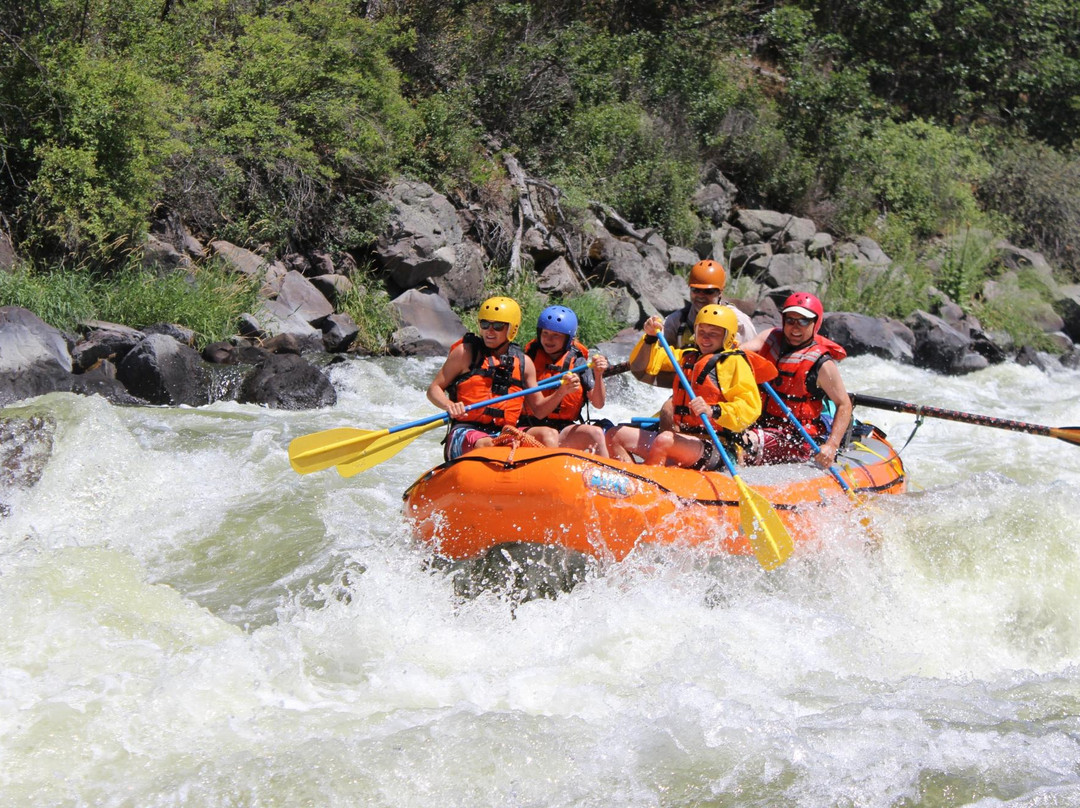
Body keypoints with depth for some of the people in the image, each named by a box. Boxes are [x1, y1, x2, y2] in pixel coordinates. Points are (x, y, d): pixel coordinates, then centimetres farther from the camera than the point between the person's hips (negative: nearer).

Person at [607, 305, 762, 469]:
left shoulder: (734, 362, 0)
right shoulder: (687, 356, 23)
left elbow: (751, 407, -13)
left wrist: (714, 411, -29)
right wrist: (650, 338, 5)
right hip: (680, 437, 8)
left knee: (664, 441, -36)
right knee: (615, 436, 0)